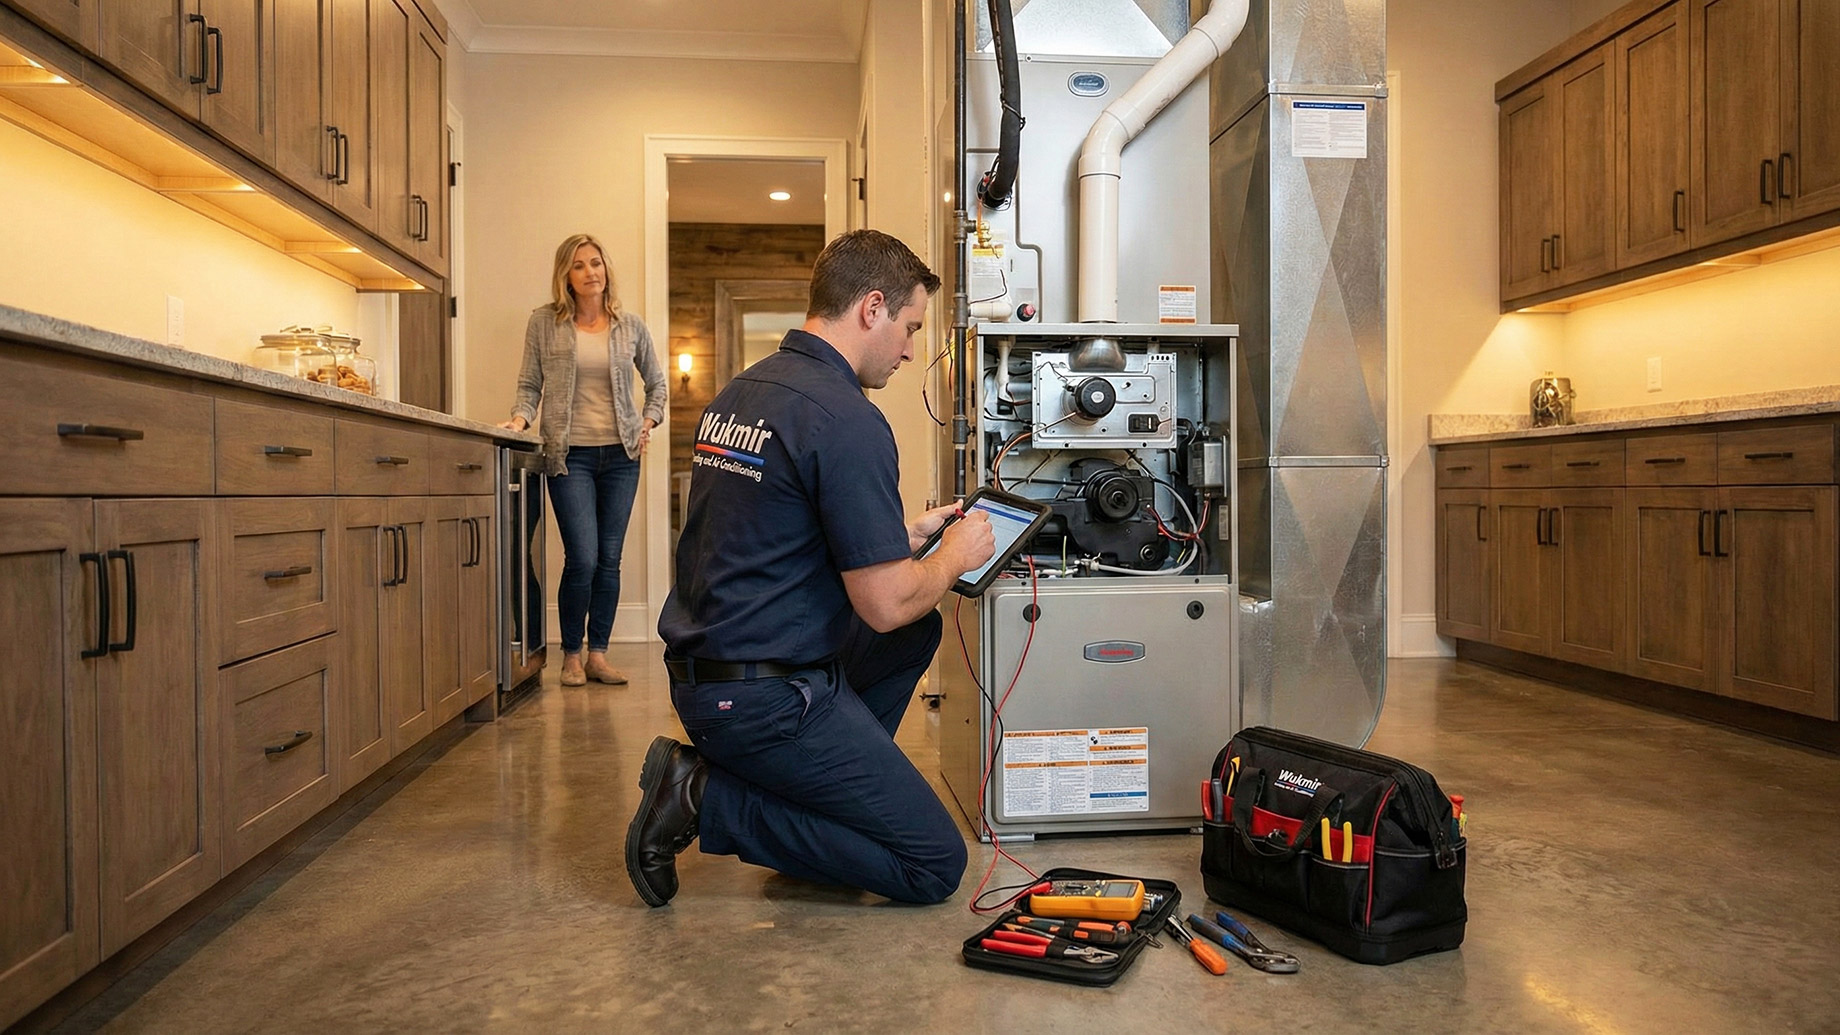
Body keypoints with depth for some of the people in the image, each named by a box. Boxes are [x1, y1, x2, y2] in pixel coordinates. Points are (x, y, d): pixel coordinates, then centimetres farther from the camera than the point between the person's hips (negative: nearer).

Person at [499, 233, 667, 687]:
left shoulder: (630, 326, 9)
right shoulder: (544, 323, 4)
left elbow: (657, 382, 21)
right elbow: (529, 384, 5)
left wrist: (648, 422, 7)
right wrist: (520, 417, -13)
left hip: (621, 455, 3)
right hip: (570, 454, -2)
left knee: (609, 560, 5)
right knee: (582, 560, -9)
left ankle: (598, 655, 15)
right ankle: (571, 656, 9)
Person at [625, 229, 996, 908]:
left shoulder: (738, 393, 10)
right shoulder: (849, 420, -19)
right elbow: (884, 605, -20)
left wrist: (902, 534, 21)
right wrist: (955, 555, 1)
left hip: (700, 668, 10)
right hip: (768, 697, -10)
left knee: (919, 630, 23)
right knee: (935, 866, 0)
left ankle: (832, 787, 18)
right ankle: (710, 798, -4)